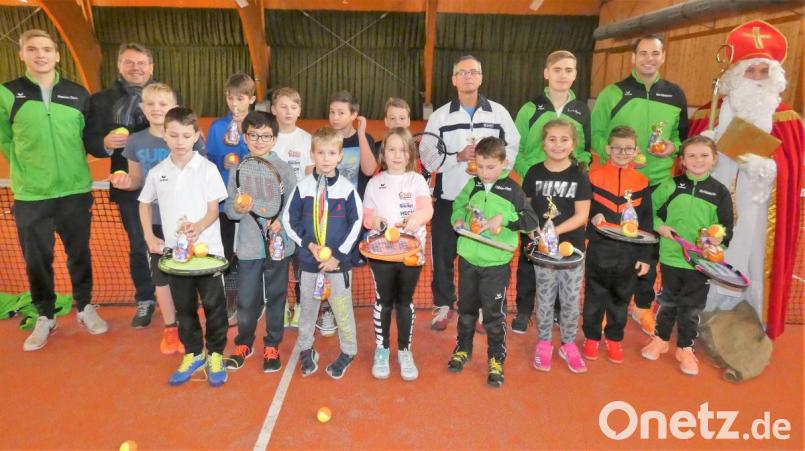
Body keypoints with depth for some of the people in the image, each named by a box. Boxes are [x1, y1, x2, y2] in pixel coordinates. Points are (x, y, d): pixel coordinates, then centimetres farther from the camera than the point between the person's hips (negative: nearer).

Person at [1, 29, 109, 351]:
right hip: (30, 195, -1)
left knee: (80, 254, 12)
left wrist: (71, 165, 6)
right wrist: (28, 169, 0)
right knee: (36, 260, 9)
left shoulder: (79, 95, 2)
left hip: (76, 191, 1)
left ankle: (85, 308, 30)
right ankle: (45, 317, 27)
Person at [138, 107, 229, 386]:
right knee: (184, 306, 14)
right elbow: (145, 203, 18)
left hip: (207, 248, -3)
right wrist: (149, 237, 8)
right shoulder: (157, 172, 3)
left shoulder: (207, 169, -7)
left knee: (213, 304, 5)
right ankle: (193, 354, 30)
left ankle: (216, 354, 22)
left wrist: (199, 227, -28)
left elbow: (214, 209, -9)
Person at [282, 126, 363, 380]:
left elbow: (356, 224, -5)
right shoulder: (303, 187, -4)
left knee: (342, 309, 8)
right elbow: (288, 220, 1)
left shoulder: (347, 188, -7)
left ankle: (348, 352, 28)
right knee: (307, 308, 16)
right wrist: (309, 244, -11)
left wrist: (338, 255, -10)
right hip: (309, 260, 2)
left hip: (339, 261, -1)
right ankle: (306, 349, 35)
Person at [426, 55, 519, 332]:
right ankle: (444, 305, 25)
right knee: (443, 255, 7)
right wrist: (458, 157, -17)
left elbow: (513, 148, 7)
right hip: (449, 198, 0)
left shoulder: (499, 113, 6)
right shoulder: (440, 116, 3)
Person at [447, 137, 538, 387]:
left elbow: (531, 220, -9)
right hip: (468, 258, 4)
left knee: (494, 314, 6)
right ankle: (463, 349, 38)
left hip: (496, 263, -4)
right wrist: (458, 219, -3)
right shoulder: (472, 185, 3)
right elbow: (459, 205, 18)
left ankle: (496, 360, 23)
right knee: (466, 308, 19)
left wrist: (503, 219, -20)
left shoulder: (512, 190, -9)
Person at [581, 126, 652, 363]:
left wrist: (645, 256, 3)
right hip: (599, 249, -2)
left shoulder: (641, 182, 3)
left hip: (629, 252, 2)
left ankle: (614, 339, 30)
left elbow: (646, 221, 6)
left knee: (621, 298, 14)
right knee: (595, 296, 10)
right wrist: (592, 216, -19)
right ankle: (591, 337, 26)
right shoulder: (595, 176, -3)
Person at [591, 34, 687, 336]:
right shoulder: (613, 93, -3)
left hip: (658, 183, 3)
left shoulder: (676, 96, 7)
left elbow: (682, 135, 15)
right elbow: (594, 134, -2)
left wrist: (672, 147, -7)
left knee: (651, 245, 12)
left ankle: (643, 305, 29)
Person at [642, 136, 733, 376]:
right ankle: (660, 340, 34)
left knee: (692, 307, 12)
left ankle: (685, 348, 29)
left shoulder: (720, 192, -3)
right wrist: (659, 226, -10)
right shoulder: (670, 186, -3)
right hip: (671, 257, 0)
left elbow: (726, 228, -1)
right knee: (668, 302, 16)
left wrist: (718, 239, -19)